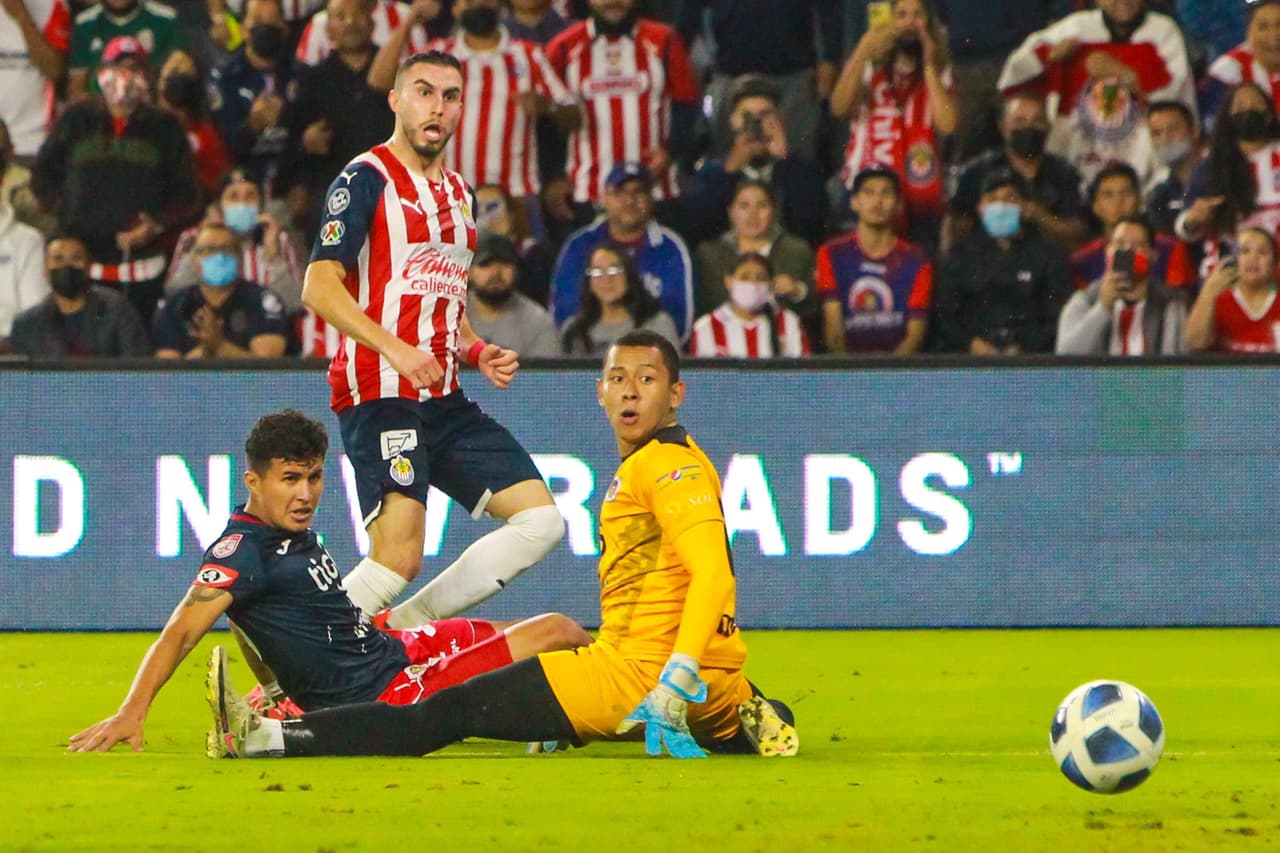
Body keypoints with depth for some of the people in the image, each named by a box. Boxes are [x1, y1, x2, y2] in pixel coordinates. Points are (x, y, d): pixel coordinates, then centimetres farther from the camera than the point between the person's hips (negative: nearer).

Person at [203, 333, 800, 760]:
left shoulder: (671, 465, -10)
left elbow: (713, 574, -22)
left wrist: (677, 680, -31)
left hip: (641, 670, -10)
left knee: (453, 711, -16)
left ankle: (271, 738, -23)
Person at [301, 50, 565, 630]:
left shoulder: (458, 194, 21)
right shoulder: (366, 180, -5)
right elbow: (319, 287, -14)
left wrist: (477, 353, 11)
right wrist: (395, 349, -26)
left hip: (443, 400, 8)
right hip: (381, 395, -8)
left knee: (540, 521, 2)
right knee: (398, 560, -18)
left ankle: (402, 628, 5)